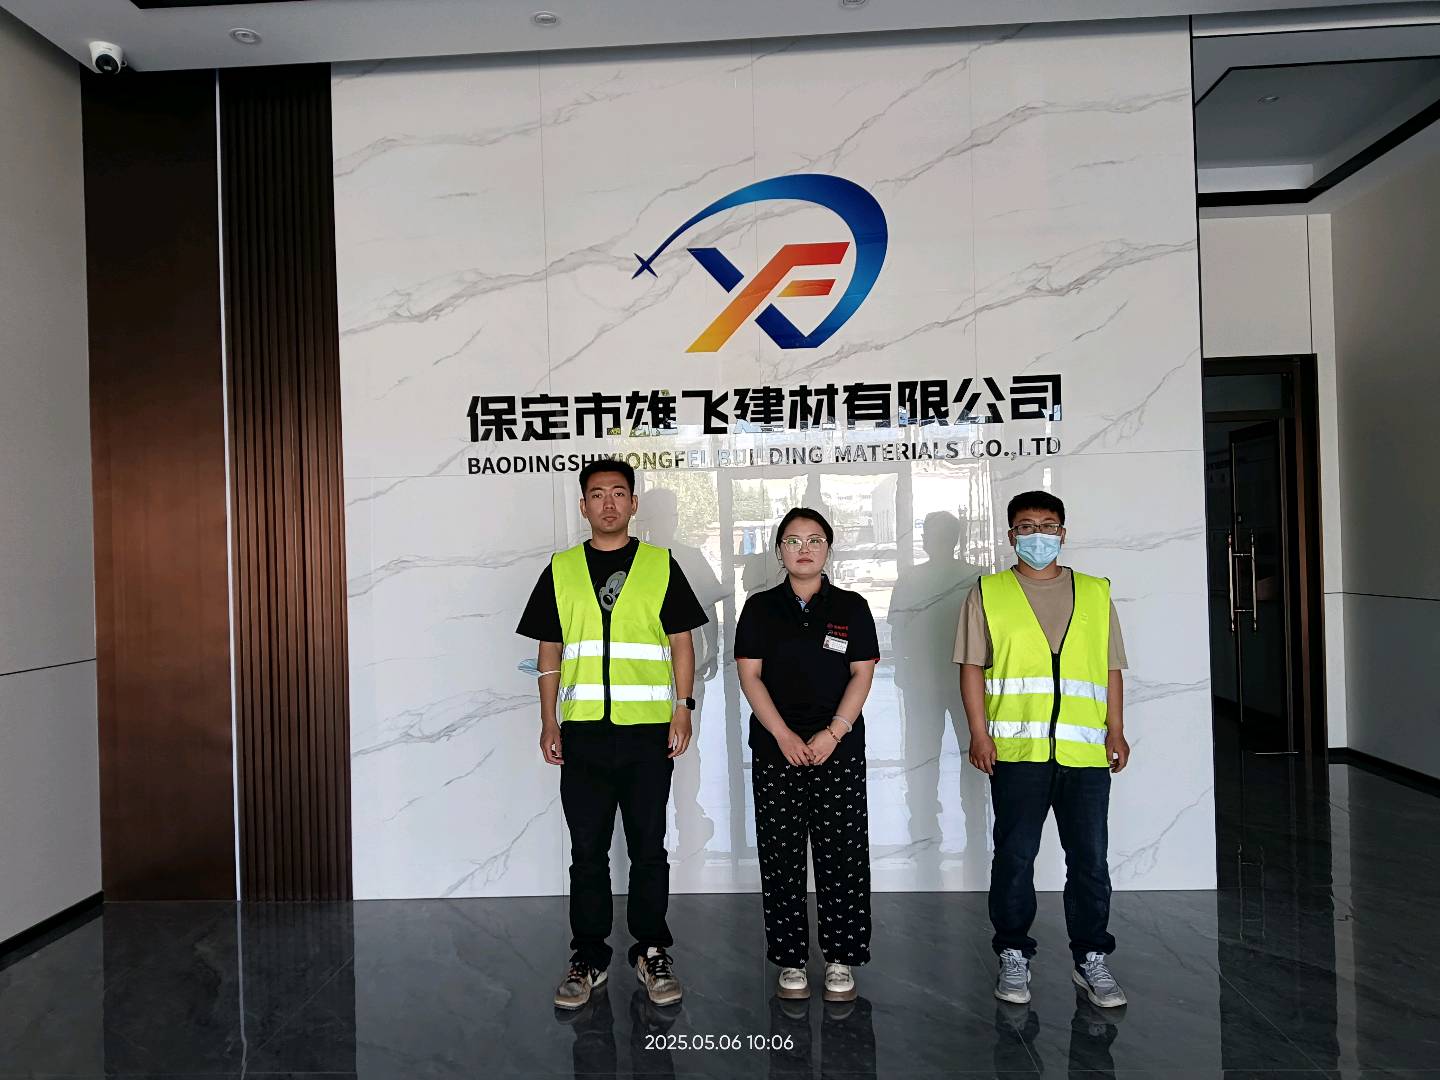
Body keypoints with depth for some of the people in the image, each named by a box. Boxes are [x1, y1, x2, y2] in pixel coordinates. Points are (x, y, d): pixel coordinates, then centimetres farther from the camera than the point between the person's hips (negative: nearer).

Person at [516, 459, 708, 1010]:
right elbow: (549, 650, 10)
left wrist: (683, 707, -5)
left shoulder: (661, 565, 4)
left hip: (648, 730, -1)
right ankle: (588, 956, 23)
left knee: (648, 848, 8)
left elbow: (682, 640, 4)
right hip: (583, 731, 1)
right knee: (588, 850, 9)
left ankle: (652, 953, 23)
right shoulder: (561, 569, 8)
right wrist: (549, 721, 4)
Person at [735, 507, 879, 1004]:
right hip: (775, 748, 1)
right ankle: (791, 960, 17)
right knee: (781, 856, 4)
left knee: (842, 853, 1)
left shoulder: (851, 607, 5)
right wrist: (784, 736, -10)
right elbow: (750, 675, 0)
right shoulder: (760, 608, 5)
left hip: (839, 748, 0)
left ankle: (841, 960, 14)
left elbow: (862, 674, 1)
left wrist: (833, 733, -11)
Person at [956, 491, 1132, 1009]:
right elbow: (972, 667, 2)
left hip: (1085, 751, 2)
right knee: (1014, 856, 5)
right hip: (1017, 749, -2)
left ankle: (1090, 958, 20)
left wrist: (1116, 729, 6)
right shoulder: (988, 593, 6)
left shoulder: (1095, 593, 14)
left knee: (1090, 859, 6)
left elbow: (1111, 668, 15)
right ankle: (1013, 956, 18)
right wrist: (978, 732, -6)